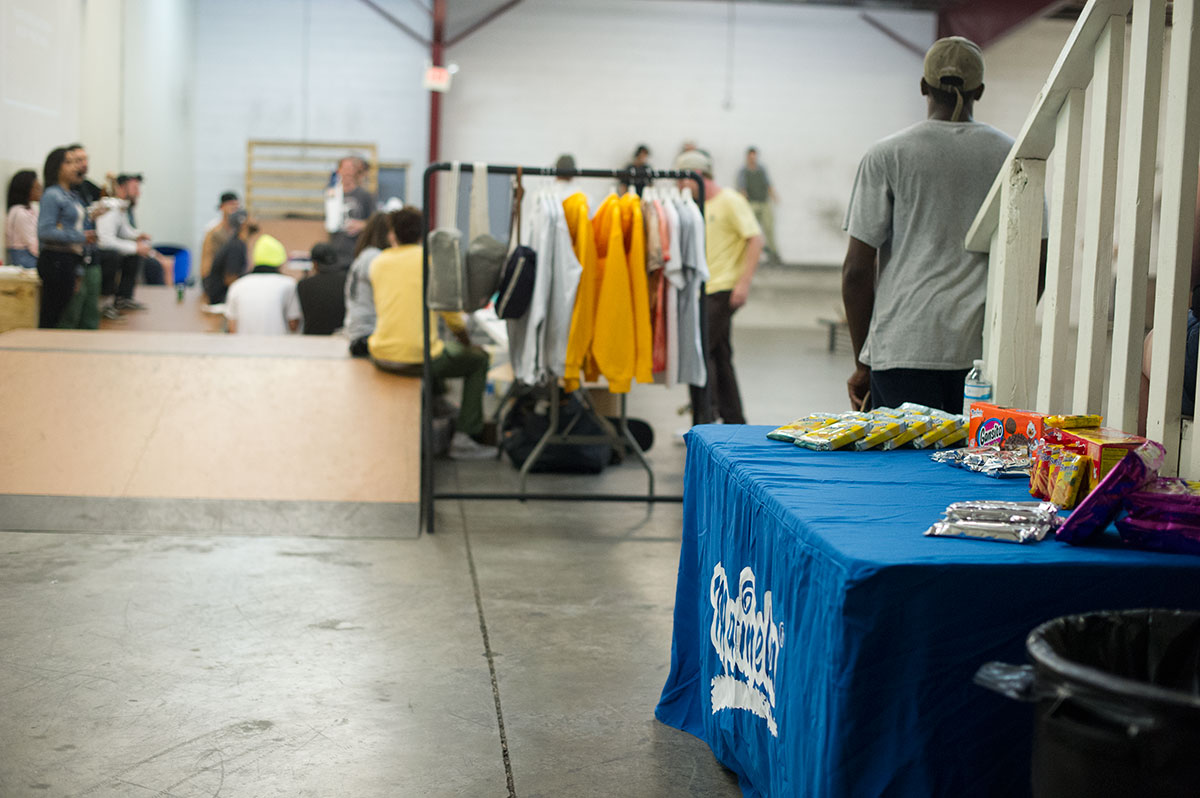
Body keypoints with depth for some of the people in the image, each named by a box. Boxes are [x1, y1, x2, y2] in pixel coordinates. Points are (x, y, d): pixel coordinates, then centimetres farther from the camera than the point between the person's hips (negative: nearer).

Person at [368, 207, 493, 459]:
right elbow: (451, 313, 0)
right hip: (419, 359, -5)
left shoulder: (378, 262, 8)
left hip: (381, 357, 6)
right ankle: (465, 436, 11)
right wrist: (465, 340, 20)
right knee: (478, 359, 19)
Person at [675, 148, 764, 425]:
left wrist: (744, 282, -21)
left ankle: (705, 418, -9)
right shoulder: (702, 207, 17)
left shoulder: (730, 201, -8)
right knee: (719, 356, 11)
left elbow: (755, 239, -15)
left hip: (723, 289, -9)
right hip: (706, 290, 9)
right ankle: (734, 422, 18)